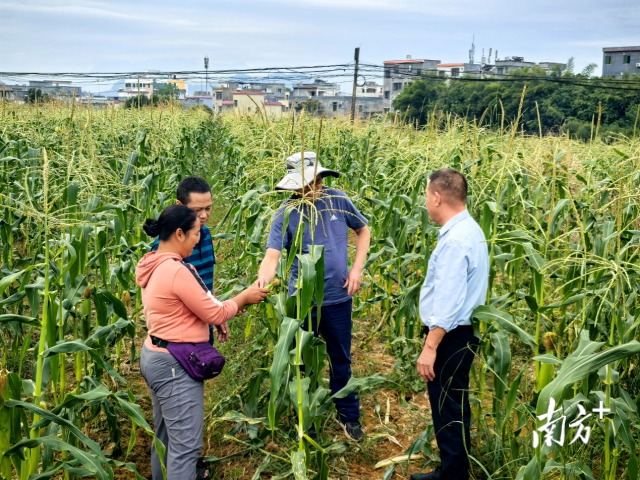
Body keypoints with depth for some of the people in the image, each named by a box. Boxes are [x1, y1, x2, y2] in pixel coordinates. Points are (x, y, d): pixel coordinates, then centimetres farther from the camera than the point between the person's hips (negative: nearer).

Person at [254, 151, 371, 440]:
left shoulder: (337, 200, -6)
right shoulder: (286, 213, -13)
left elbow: (363, 230, 10)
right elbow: (272, 254, -22)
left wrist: (357, 268, -2)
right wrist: (262, 280, -44)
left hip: (338, 298, 2)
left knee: (341, 359, 18)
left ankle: (349, 416, 38)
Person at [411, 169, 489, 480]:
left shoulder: (454, 240, -23)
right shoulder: (470, 230, 9)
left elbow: (448, 302, -27)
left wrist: (430, 348, -25)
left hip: (450, 337, -10)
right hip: (462, 333, 10)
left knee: (447, 411, 1)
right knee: (455, 408, 20)